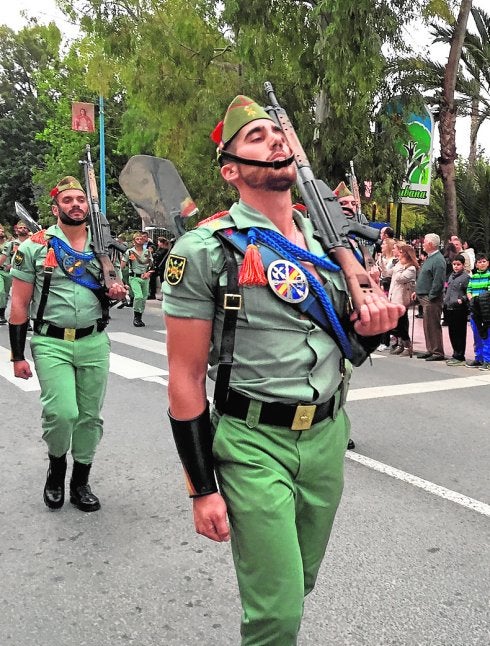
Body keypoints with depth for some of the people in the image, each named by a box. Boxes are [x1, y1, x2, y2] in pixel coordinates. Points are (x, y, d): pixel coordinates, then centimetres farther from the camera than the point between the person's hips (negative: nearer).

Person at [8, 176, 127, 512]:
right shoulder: (34, 247, -3)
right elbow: (19, 303, -2)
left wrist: (117, 292, -5)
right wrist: (18, 355, -5)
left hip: (94, 343, 4)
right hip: (51, 343, -3)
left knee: (90, 416, 8)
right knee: (62, 413, -15)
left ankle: (81, 481, 26)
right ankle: (56, 466, 16)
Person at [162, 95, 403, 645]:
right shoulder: (205, 250, -11)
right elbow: (185, 378, -10)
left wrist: (370, 326, -6)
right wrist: (203, 489, -10)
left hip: (328, 435, 6)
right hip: (254, 444, -5)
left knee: (300, 583, 21)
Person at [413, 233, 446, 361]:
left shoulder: (438, 260, -16)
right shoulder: (430, 258, 17)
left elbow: (438, 281, -22)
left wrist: (431, 296, -21)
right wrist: (418, 291, 20)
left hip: (432, 299, -10)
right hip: (425, 297, 10)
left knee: (433, 326, -6)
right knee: (427, 325, 15)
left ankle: (438, 352, 0)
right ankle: (430, 350, 24)